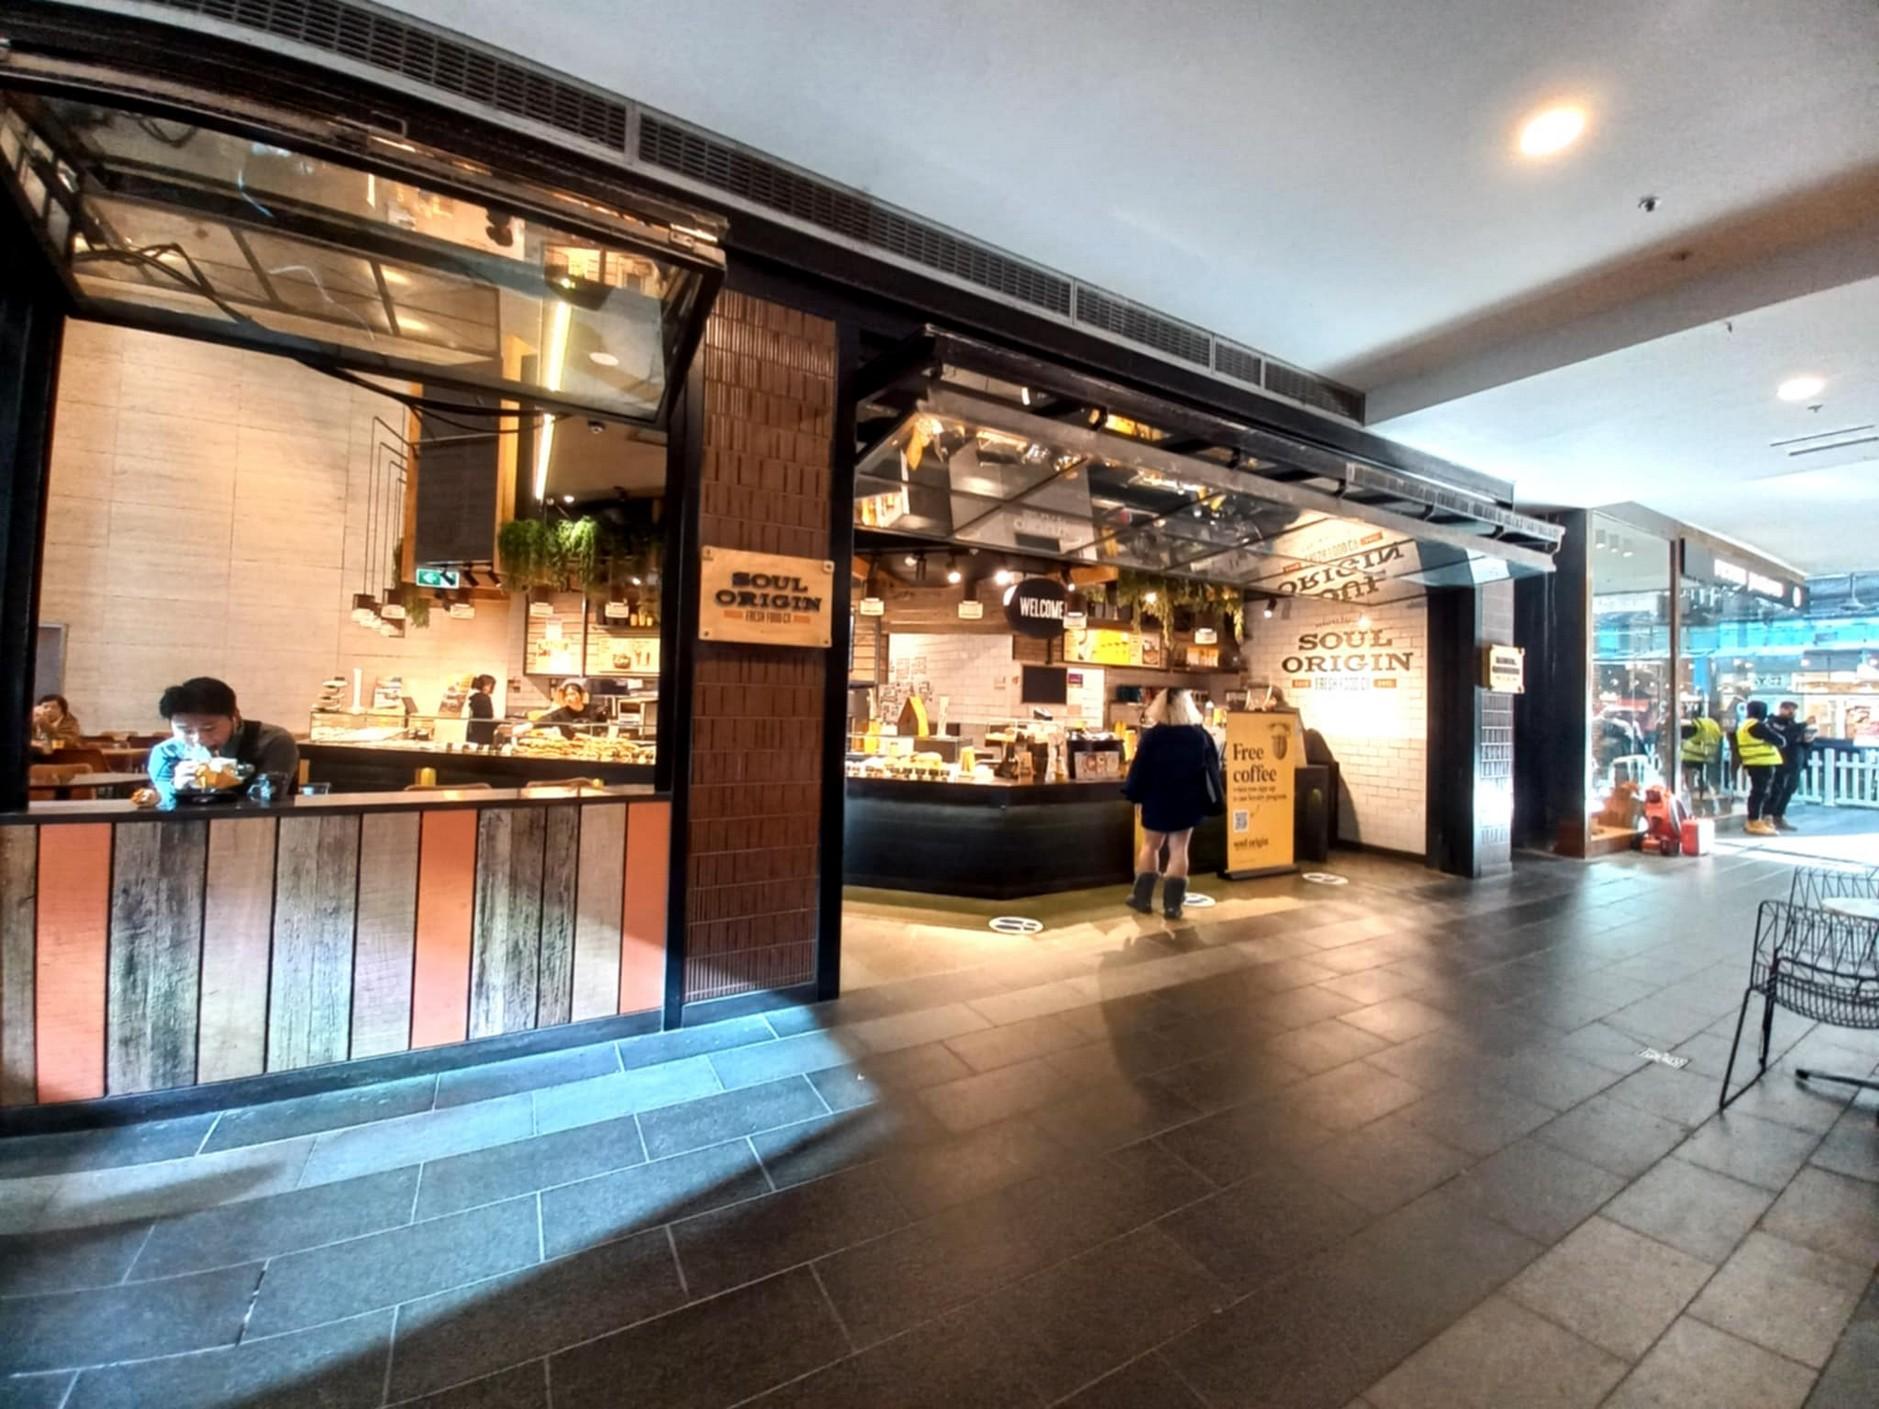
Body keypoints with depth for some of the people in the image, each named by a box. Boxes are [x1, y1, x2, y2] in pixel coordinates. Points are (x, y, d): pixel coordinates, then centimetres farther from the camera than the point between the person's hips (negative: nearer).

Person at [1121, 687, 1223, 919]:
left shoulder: (1153, 735, -9)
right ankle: (1172, 904, 6)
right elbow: (1212, 768, 3)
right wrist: (1212, 800, 9)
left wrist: (1136, 796, 0)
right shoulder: (1201, 734, -1)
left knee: (1151, 845, 13)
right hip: (1187, 801, 2)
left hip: (1158, 799, -2)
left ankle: (1142, 898, 18)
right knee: (1179, 848, 6)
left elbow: (1140, 767, -8)